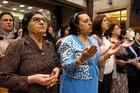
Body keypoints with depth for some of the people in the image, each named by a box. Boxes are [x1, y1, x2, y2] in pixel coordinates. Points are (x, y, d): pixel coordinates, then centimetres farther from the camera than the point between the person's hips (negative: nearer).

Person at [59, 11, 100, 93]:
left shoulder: (93, 41, 6)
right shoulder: (68, 41, -13)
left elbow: (96, 62, 11)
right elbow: (66, 67, -21)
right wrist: (82, 59, -36)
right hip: (75, 86, -6)